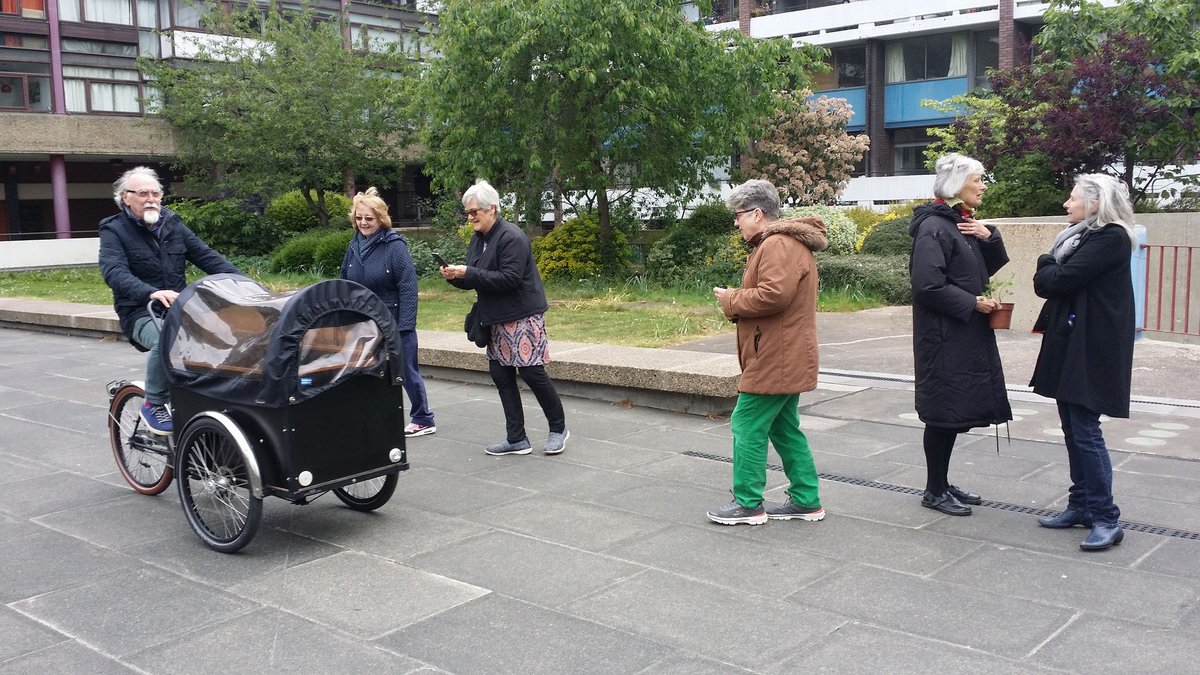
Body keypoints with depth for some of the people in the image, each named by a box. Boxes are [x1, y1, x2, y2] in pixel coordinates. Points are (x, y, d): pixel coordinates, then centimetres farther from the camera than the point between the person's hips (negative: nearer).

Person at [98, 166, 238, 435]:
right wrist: (151, 293, -38)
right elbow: (114, 272, -19)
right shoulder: (114, 231, -1)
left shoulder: (172, 224, 13)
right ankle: (154, 405, -14)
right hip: (141, 314, -4)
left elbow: (206, 256, 6)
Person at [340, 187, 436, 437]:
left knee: (407, 370, 4)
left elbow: (408, 286, -17)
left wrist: (405, 325, -21)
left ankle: (423, 420, 17)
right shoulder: (354, 245, 6)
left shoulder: (394, 245, -13)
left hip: (394, 321, -6)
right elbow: (344, 282, 15)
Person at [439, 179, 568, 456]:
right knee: (501, 375, 7)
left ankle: (558, 429, 15)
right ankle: (516, 439, 14)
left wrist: (468, 273, -23)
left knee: (532, 371, -5)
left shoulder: (512, 237, -16)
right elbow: (475, 279, 15)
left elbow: (510, 279, -24)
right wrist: (454, 276, -6)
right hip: (497, 318, 9)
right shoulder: (478, 239, 11)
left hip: (523, 316, -9)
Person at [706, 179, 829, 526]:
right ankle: (805, 500, 23)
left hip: (774, 362, -11)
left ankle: (748, 504, 5)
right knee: (784, 429, 16)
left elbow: (774, 294, -30)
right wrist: (736, 300, 7)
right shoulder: (786, 242, 18)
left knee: (748, 427, -3)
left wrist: (731, 301, -15)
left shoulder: (778, 245, -17)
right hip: (786, 360, 11)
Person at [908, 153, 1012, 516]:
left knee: (957, 410, 14)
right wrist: (973, 303, -16)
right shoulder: (935, 227, -16)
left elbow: (990, 268, 16)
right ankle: (934, 491, 10)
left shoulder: (965, 223, 13)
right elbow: (928, 285, -23)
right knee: (944, 410, -2)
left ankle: (943, 483, 25)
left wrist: (989, 237, -1)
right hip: (944, 335, -9)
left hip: (967, 334, 9)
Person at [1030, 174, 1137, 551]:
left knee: (1085, 430, -9)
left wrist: (1046, 265, -1)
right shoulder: (1079, 236, 17)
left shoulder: (1111, 237, -13)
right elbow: (1045, 285, 15)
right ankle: (1081, 506, 20)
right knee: (1073, 428, 12)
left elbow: (1061, 279, -19)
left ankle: (1106, 519, -4)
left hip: (1091, 349, -9)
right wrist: (1051, 270, -4)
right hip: (1070, 346, 9)